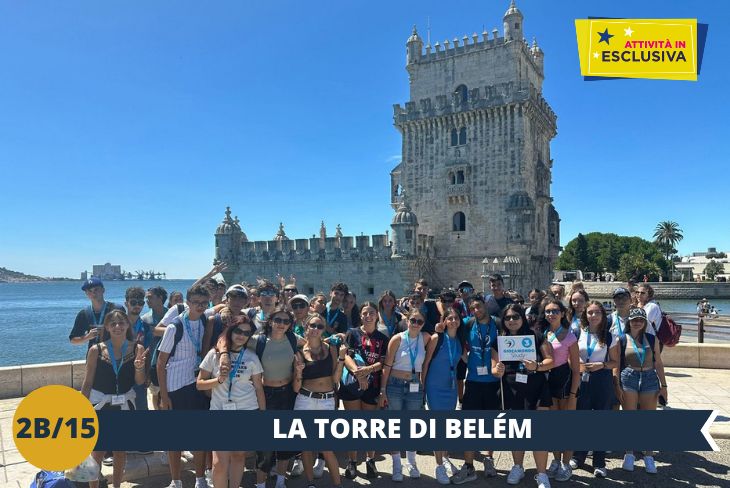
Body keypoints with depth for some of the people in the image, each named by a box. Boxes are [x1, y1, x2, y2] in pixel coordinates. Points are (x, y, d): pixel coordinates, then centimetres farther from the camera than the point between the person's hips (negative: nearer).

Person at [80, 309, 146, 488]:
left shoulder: (137, 349, -5)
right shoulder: (96, 350, -8)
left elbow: (139, 381, -3)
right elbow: (88, 382, -3)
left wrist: (138, 368, -23)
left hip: (125, 405, 2)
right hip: (100, 405, -2)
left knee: (120, 452, 15)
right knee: (97, 453, 3)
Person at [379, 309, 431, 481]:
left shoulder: (425, 338, 0)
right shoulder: (397, 339, -8)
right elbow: (387, 366, -6)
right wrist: (383, 391, -8)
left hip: (415, 387, 2)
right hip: (395, 385, -2)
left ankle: (411, 462, 32)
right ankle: (396, 466, 19)